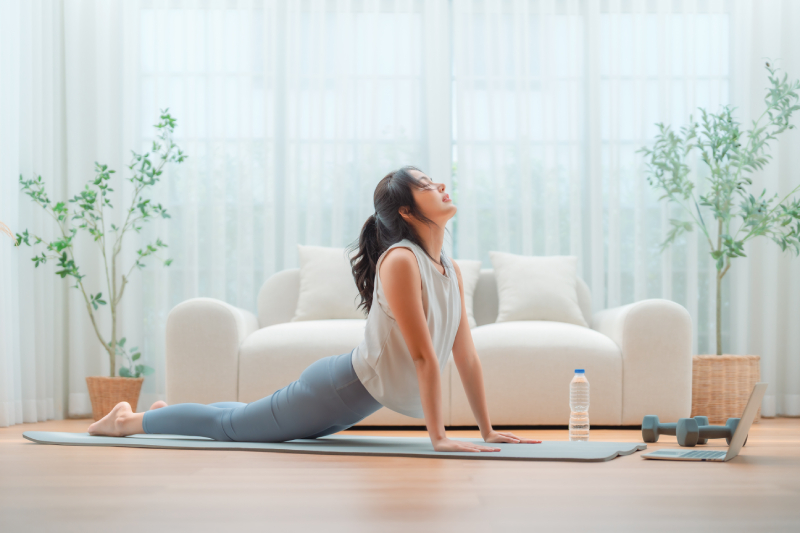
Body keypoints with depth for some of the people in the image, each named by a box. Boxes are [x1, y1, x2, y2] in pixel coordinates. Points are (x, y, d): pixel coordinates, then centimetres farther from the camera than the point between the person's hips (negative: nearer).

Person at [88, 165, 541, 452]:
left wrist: (488, 430, 2)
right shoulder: (401, 261, -27)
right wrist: (438, 436, -29)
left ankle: (168, 413, 48)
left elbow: (467, 355, 4)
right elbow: (424, 355, -29)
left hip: (358, 397, 8)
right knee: (231, 425, 8)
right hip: (338, 389, -8)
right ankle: (127, 420, 28)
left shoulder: (452, 271, 0)